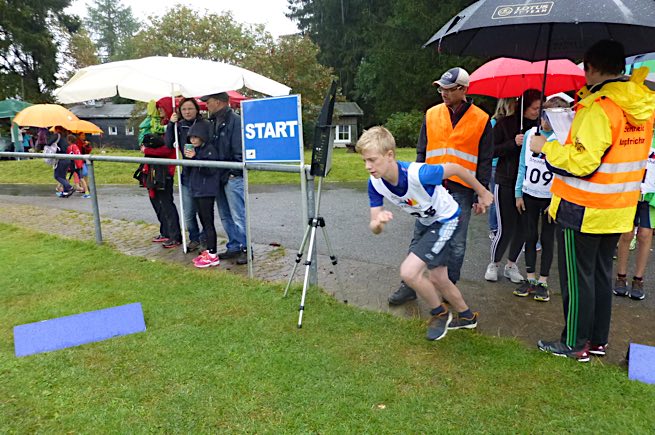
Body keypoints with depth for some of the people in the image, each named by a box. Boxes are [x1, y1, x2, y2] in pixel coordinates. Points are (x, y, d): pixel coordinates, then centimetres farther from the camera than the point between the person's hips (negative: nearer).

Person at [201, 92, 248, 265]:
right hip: (218, 176, 9)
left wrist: (233, 172, -16)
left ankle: (245, 249, 3)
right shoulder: (213, 122, 15)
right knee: (225, 216, 13)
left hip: (233, 177, -9)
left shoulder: (235, 121, -11)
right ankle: (233, 247, 22)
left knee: (238, 215, -6)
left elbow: (240, 152, -15)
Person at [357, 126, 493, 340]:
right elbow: (374, 228, -17)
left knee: (409, 272, -18)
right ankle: (467, 316, 45)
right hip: (424, 222, 7)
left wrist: (482, 193, -5)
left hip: (445, 220, -7)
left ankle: (440, 313, 11)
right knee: (437, 279, 19)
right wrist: (378, 222, -43)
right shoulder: (375, 183, -19)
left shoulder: (418, 173, -37)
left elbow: (455, 169, -20)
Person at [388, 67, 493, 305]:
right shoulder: (432, 115, 7)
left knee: (456, 245, 7)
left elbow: (485, 161, 3)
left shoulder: (481, 120, 1)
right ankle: (410, 285, 14)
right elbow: (421, 153, 11)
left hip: (461, 191, -1)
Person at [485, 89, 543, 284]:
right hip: (506, 183, -3)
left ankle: (511, 265, 25)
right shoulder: (505, 124, -3)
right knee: (506, 228, -3)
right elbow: (492, 151, -4)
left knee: (522, 227, 7)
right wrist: (513, 143, -16)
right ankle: (494, 264, 19)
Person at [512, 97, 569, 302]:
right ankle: (530, 279, 20)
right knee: (530, 237, 9)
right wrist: (518, 193, 4)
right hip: (529, 195, 3)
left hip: (552, 198, -3)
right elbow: (523, 166, 6)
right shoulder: (530, 134, 1)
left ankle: (543, 282, 18)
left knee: (547, 239, 7)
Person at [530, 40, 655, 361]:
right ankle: (598, 340, 29)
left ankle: (575, 344, 16)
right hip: (620, 210, 8)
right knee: (601, 273, 18)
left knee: (576, 277, 4)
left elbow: (582, 162, -26)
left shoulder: (598, 108, -20)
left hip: (583, 210, -8)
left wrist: (546, 147, -11)